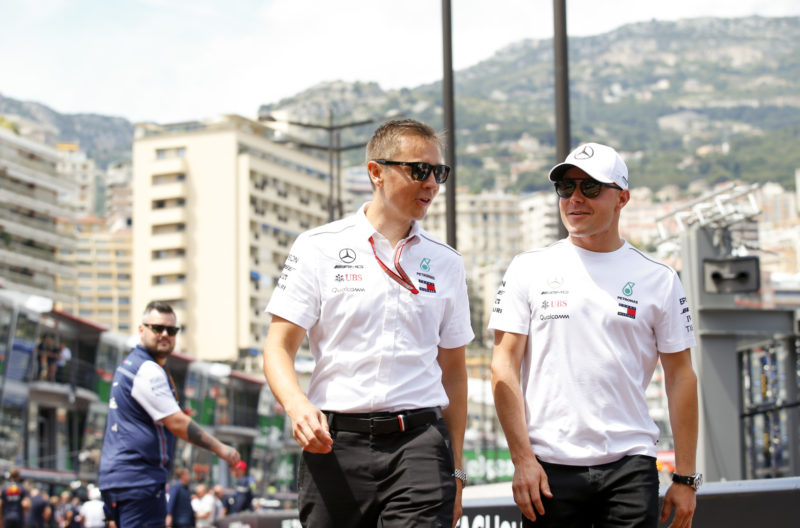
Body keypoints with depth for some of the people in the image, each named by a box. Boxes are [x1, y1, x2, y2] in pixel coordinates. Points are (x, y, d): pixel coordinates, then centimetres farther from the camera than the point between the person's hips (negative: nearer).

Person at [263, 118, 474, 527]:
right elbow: (278, 348, 0)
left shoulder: (446, 263, 13)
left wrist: (454, 470, 14)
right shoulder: (318, 248, 4)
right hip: (334, 442, -1)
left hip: (420, 441, 1)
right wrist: (297, 405, -20)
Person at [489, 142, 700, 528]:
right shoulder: (528, 269, 5)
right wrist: (522, 459, -8)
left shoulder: (659, 279, 7)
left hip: (630, 466, 0)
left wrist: (685, 477, 2)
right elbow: (504, 368, 1)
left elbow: (680, 376, 7)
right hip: (549, 466, 0)